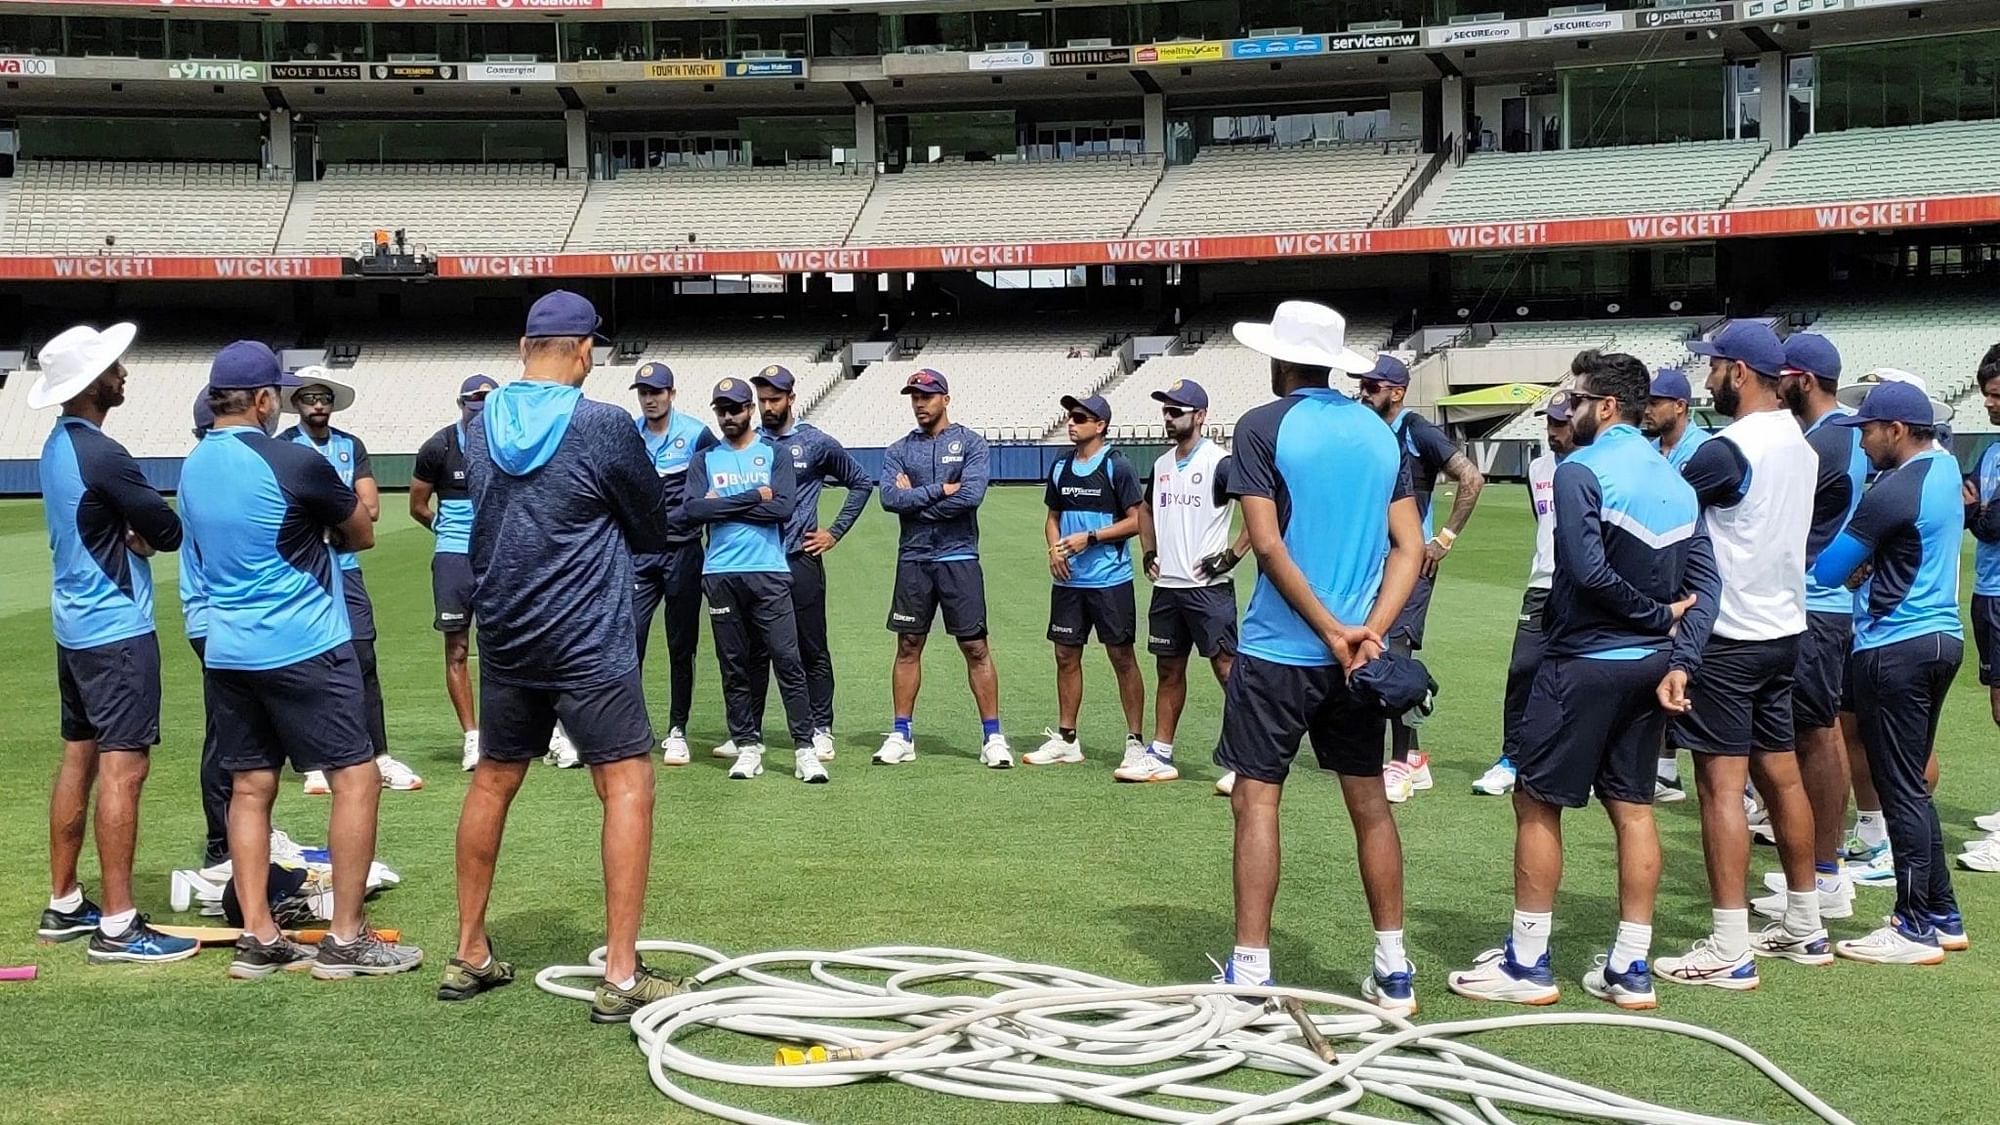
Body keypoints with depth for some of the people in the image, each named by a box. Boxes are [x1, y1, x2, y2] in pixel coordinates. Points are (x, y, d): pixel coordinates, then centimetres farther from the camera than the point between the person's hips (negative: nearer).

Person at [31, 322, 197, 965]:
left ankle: (63, 906, 23)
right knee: (123, 768, -9)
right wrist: (142, 535, 3)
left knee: (79, 760, 15)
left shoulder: (57, 446, 10)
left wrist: (130, 537, -7)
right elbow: (169, 531, -16)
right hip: (118, 630, -10)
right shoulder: (101, 456, -20)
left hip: (74, 626, 10)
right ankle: (117, 928, -9)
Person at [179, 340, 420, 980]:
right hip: (303, 649, -7)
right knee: (356, 778, -1)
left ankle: (258, 940, 11)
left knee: (249, 789, 10)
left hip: (226, 651, 7)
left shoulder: (193, 467, 8)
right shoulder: (293, 464, -13)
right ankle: (346, 941, -1)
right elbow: (361, 535, -1)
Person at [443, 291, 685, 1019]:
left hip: (504, 637, 6)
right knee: (628, 788, -1)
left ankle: (469, 957, 25)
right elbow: (654, 531, -1)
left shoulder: (480, 427, 4)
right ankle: (621, 978, -6)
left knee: (492, 782, 18)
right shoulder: (604, 427, -12)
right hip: (588, 644, -6)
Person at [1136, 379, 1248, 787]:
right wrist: (1149, 552, 18)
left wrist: (1232, 555, -15)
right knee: (1169, 669, 13)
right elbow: (1147, 509, 31)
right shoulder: (1161, 466, 13)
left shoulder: (1219, 463, -11)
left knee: (1227, 667, -9)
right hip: (1166, 586, 8)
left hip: (1208, 586, -8)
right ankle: (1160, 756, 21)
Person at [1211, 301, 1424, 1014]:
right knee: (1369, 801, 12)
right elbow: (1410, 545, 3)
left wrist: (1331, 631, -12)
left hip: (1278, 649, -5)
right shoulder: (1380, 432, 10)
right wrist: (1370, 629, -7)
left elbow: (1268, 543, -15)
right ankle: (1393, 970, 17)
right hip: (1358, 650, 5)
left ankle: (1250, 973, -1)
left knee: (1256, 800, 0)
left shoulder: (1263, 427, -6)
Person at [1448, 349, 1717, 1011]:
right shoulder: (1676, 482, 11)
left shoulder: (1581, 470, -13)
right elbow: (1705, 583, 4)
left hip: (1585, 663, -7)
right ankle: (1629, 970, 14)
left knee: (1536, 803, 3)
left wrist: (1657, 615, -9)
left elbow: (1589, 570, -23)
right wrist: (1680, 660, -5)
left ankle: (1527, 965, 8)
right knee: (1632, 807, 11)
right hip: (1651, 664, 8)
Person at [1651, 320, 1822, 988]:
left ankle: (1730, 952, -6)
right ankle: (1804, 927, 25)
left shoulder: (1730, 449, -18)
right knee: (1780, 776, 16)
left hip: (1729, 637, -9)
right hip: (1783, 628, 9)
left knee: (1721, 785, -6)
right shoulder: (1800, 444, 10)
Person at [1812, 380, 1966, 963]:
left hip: (1894, 648, -9)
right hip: (1943, 636, 9)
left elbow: (1826, 571, -12)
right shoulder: (1945, 467, 9)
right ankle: (1943, 915, 21)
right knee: (1913, 784, 16)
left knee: (1901, 789, -3)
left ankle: (1917, 928, 1)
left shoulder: (1894, 493, -18)